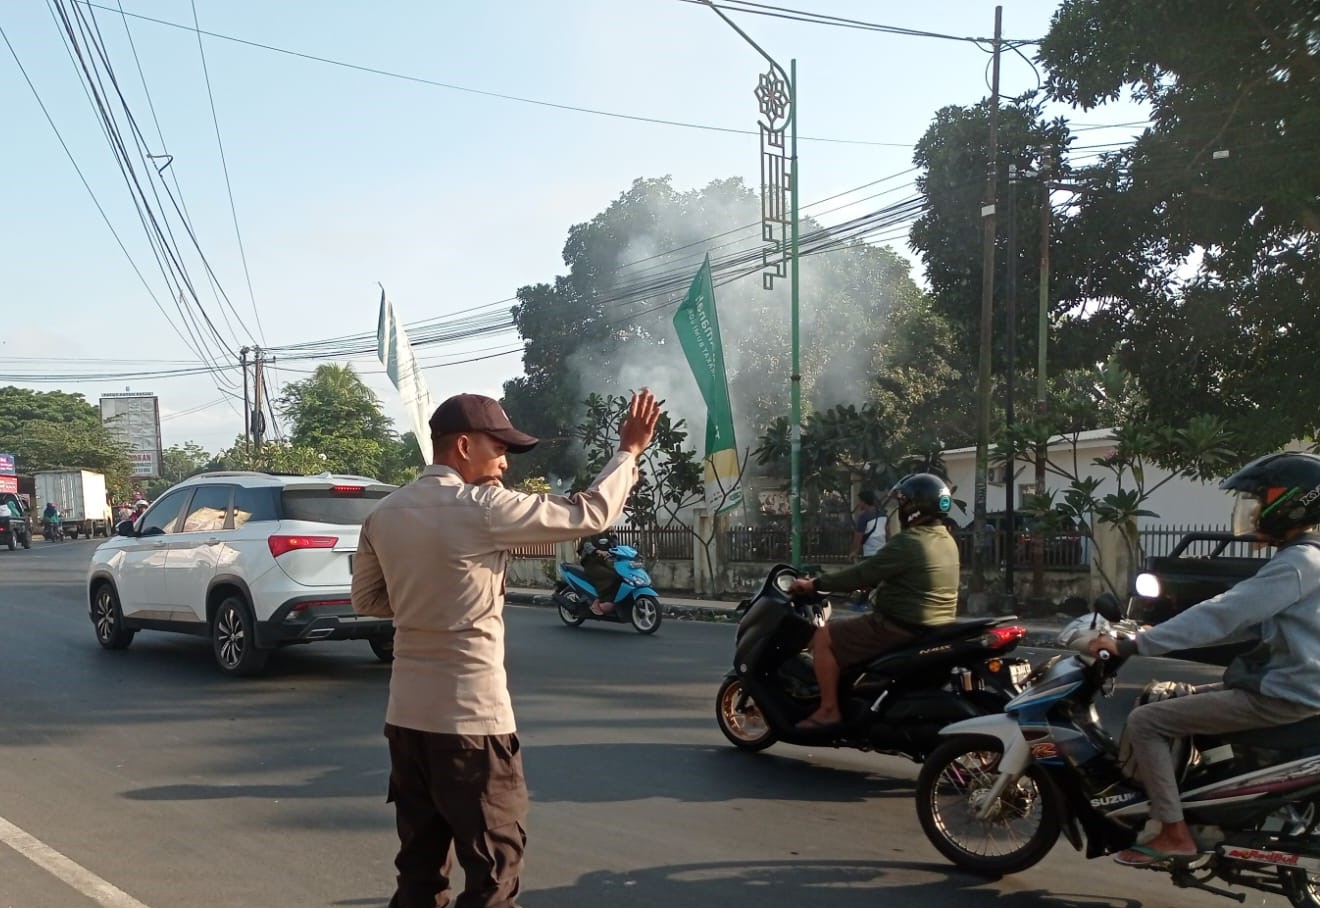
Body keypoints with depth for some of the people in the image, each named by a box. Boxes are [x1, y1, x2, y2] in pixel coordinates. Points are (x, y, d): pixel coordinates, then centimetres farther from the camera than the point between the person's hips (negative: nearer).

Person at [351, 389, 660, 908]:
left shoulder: (385, 513, 5)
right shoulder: (482, 509, -15)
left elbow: (366, 599, 17)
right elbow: (590, 514, -10)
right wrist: (629, 451, 3)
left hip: (406, 713, 7)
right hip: (471, 716, -7)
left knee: (419, 864, 17)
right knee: (494, 863, 6)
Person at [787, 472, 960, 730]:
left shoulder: (908, 542, -19)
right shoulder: (946, 541, 11)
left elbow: (864, 573, -19)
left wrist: (814, 585, -11)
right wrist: (868, 585, 26)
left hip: (902, 626, -10)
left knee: (822, 638, -5)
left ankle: (829, 709, -3)